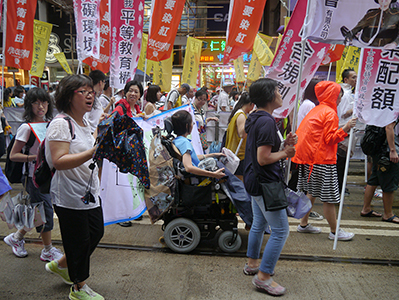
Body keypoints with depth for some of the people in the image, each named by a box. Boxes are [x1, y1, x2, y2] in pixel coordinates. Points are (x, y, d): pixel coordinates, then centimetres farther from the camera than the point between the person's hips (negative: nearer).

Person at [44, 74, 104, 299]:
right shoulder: (60, 124, -18)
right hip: (70, 196, -9)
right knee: (79, 241, 5)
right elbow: (59, 162, -28)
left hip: (90, 192, 9)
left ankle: (61, 265, 41)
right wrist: (93, 152, -36)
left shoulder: (86, 123, 10)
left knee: (96, 233, 18)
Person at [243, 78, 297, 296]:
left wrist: (283, 144, 5)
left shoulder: (254, 118, 9)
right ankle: (263, 277, 6)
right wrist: (284, 153, -10)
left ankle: (252, 264, 38)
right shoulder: (267, 122, -22)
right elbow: (263, 158, -26)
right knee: (280, 230, -2)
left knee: (259, 224, 23)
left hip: (254, 180, 11)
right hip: (265, 182, -11)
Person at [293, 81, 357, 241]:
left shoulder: (315, 110, 14)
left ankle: (304, 224, 26)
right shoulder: (330, 113, -11)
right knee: (329, 197, 0)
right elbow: (329, 138, -15)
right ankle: (334, 231, 11)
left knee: (312, 192, 19)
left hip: (309, 158, 9)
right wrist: (345, 129, -21)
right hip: (323, 160, -9)